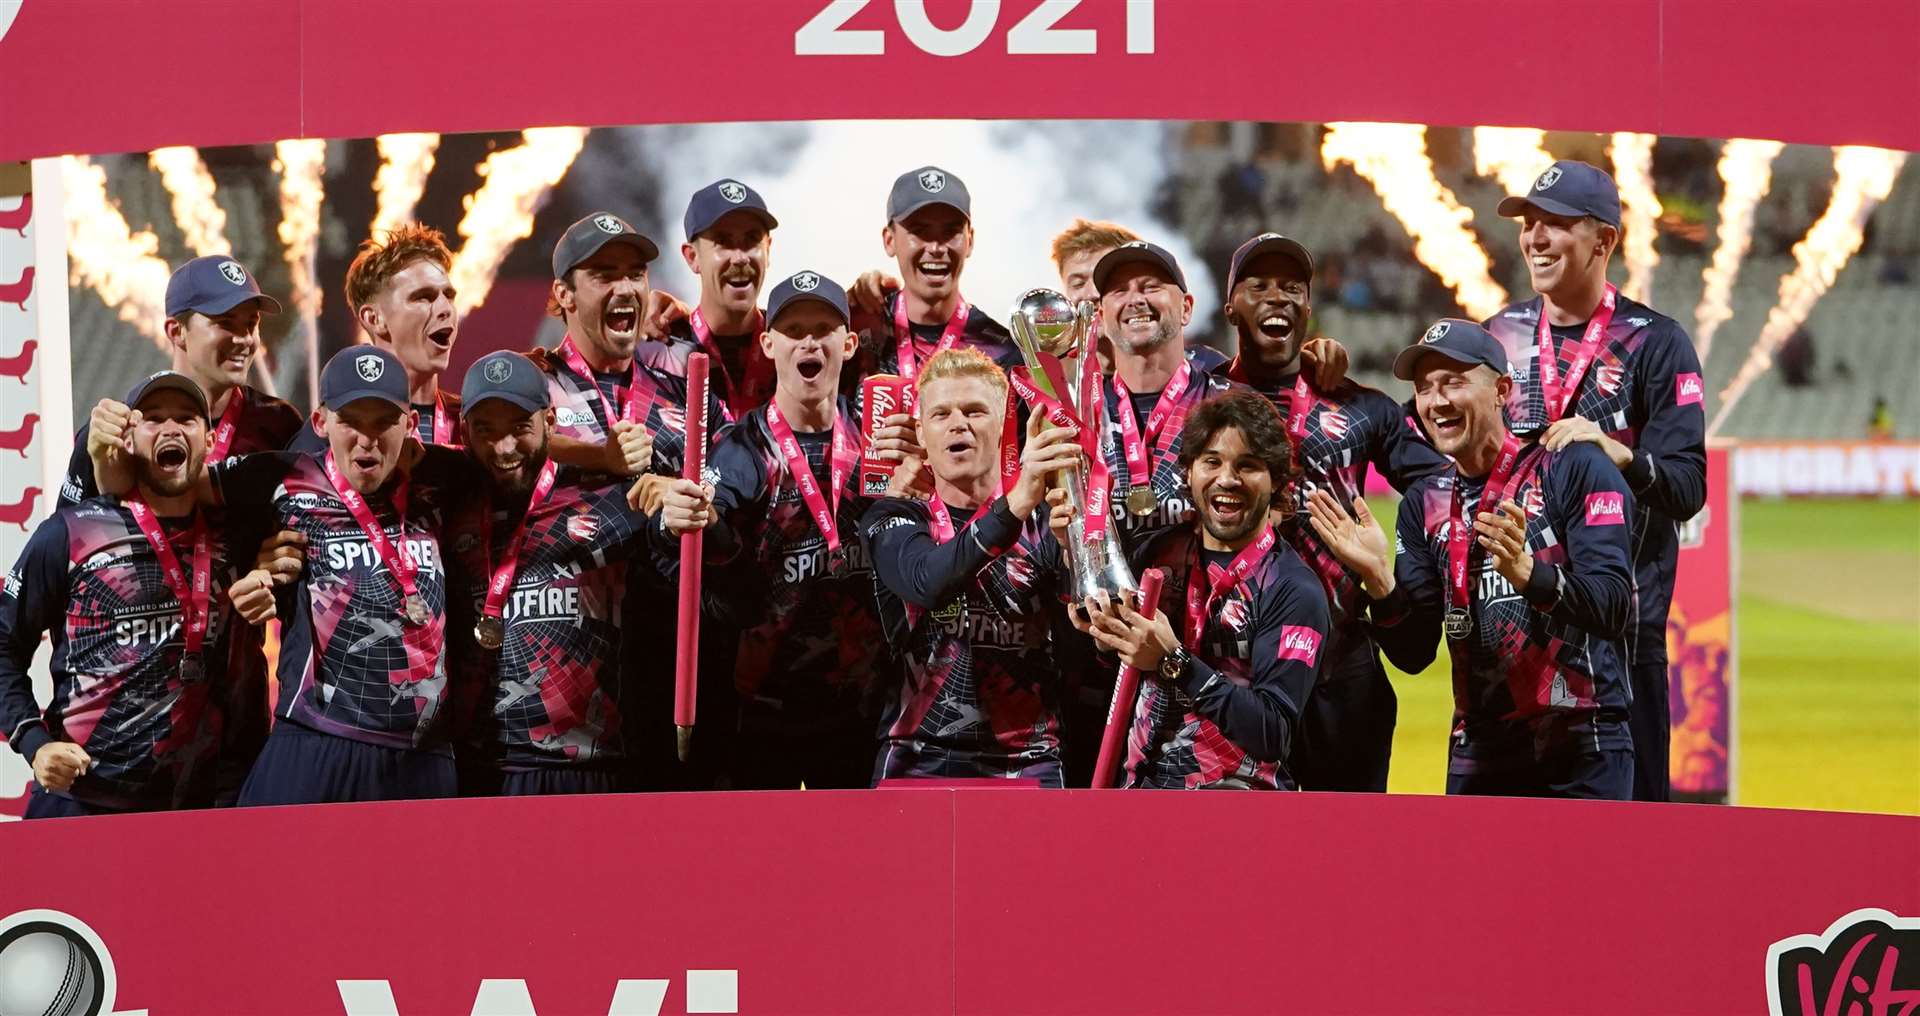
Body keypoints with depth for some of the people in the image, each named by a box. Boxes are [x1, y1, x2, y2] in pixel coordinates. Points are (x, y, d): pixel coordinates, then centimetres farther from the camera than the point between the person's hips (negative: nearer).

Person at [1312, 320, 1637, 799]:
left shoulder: (1575, 470, -4)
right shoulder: (1425, 503, 13)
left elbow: (1616, 609, -15)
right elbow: (1414, 652, 8)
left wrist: (1526, 572, -31)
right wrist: (1378, 579, -10)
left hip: (1584, 756, -5)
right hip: (1479, 754, 5)